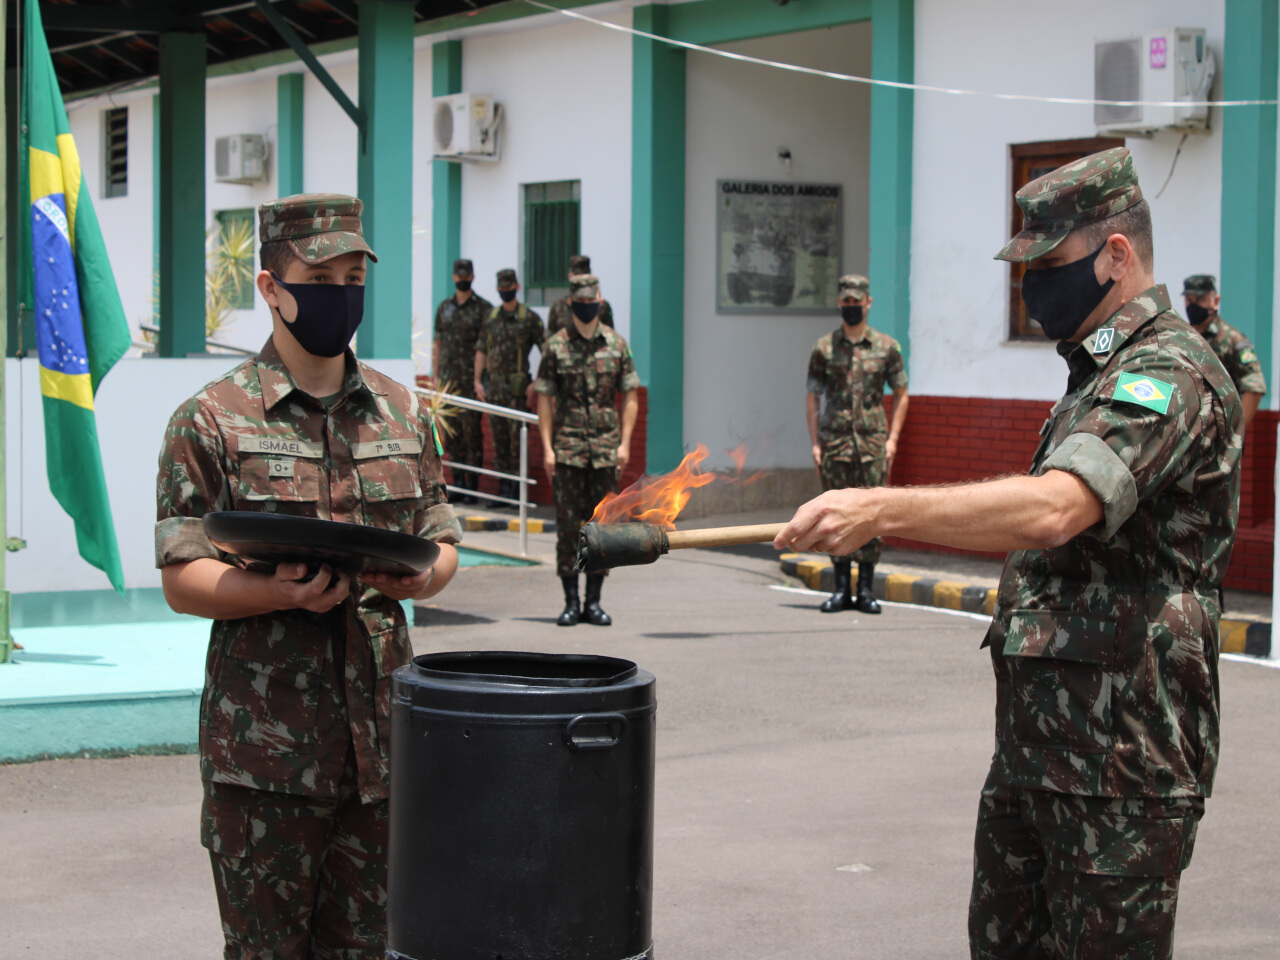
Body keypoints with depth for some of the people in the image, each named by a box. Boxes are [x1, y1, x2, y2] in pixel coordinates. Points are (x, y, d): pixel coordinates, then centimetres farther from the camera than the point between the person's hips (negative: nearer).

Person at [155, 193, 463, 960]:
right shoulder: (212, 421, -3)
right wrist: (281, 593, -24)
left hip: (381, 734, 4)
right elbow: (182, 580, -5)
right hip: (263, 743, -4)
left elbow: (443, 545, 15)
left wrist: (416, 576, -9)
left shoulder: (404, 413, 12)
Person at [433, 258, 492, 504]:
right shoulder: (444, 308, 13)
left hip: (472, 381, -4)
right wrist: (436, 376, 10)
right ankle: (457, 482, 12)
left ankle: (472, 485, -5)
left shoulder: (483, 308, -1)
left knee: (472, 432, -7)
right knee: (452, 432, 6)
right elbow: (437, 343, 16)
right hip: (448, 379, 5)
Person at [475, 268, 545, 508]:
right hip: (494, 387, 5)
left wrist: (536, 383, -10)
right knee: (499, 440, 8)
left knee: (517, 440, -6)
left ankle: (517, 490, -2)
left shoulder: (529, 318, -3)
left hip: (518, 389, -5)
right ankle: (503, 488, 13)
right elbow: (481, 350, 18)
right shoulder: (491, 318, 12)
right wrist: (478, 381, 10)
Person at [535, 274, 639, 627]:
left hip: (606, 449, 2)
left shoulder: (617, 344, 6)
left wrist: (625, 443, -2)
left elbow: (630, 397, 8)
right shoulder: (556, 346, 2)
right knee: (568, 524, -1)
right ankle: (571, 601, 5)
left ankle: (594, 601, 11)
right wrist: (547, 447, -5)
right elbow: (544, 399, 2)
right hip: (567, 449, -1)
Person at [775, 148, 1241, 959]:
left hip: (1120, 761, -10)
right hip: (1039, 741, 10)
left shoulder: (1168, 374, -17)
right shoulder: (1102, 372, 17)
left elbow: (1053, 509, -34)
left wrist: (883, 510, -39)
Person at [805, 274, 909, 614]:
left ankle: (867, 589, 6)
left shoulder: (886, 347, 5)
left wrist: (893, 439, 0)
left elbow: (901, 395, 10)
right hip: (834, 442, 0)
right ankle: (841, 588, 8)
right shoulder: (824, 348, 6)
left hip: (873, 442, 0)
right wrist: (815, 443, 0)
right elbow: (812, 397, 8)